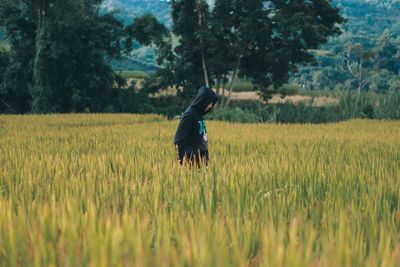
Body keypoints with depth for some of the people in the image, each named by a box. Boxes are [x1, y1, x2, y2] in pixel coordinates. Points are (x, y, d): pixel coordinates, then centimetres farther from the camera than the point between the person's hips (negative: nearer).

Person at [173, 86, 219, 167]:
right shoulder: (189, 115, -13)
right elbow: (179, 139, -16)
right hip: (192, 158, -8)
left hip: (201, 157, 8)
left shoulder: (199, 114, 12)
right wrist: (182, 159, -20)